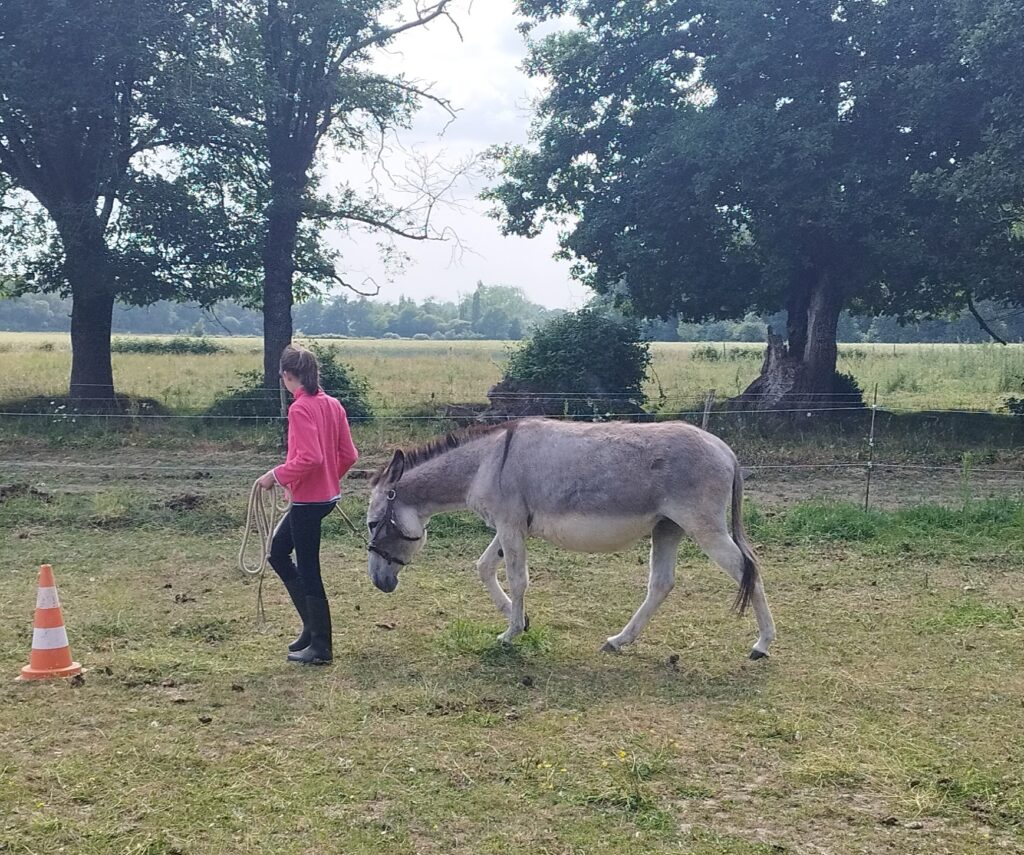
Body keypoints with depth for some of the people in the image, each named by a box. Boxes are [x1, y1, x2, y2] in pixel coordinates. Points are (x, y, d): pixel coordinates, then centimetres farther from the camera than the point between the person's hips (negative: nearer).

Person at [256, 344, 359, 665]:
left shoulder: (300, 409, -18)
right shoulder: (333, 405, 6)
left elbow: (310, 457, -27)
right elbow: (348, 455, 7)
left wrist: (276, 476, -16)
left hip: (308, 500, -9)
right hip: (328, 494, 9)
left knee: (307, 571, 1)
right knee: (277, 553, 22)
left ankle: (321, 647, 10)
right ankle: (313, 626, 24)